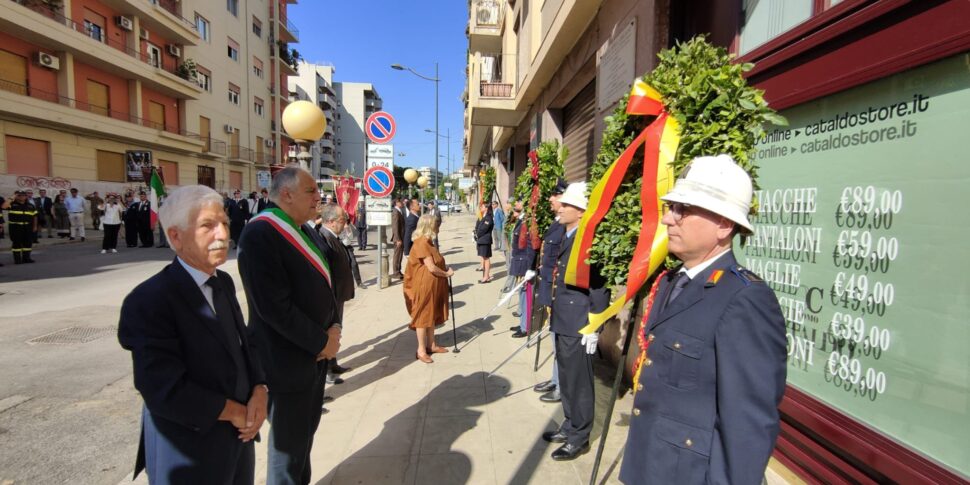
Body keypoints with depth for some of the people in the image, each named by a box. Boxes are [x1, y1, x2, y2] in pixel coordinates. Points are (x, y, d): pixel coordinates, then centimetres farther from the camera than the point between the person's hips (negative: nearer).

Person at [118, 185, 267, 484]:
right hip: (190, 453, -6)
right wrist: (233, 411, -15)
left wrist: (258, 391, -11)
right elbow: (165, 391, -25)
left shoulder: (223, 282, 2)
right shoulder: (149, 301, -21)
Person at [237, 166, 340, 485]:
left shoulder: (307, 231, 9)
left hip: (316, 353, 8)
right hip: (288, 359, -8)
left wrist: (334, 328, -3)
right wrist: (322, 342, -16)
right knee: (289, 442, 10)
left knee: (306, 432, 22)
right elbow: (274, 307, -25)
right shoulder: (260, 233, -19)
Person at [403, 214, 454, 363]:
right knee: (423, 316, -1)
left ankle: (431, 345, 27)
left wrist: (444, 267, 4)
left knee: (432, 314, 16)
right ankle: (421, 350, 9)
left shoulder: (428, 241, 10)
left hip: (433, 285, 10)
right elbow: (432, 268, -23)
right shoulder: (421, 243, -22)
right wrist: (446, 273, -9)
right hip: (424, 285, -10)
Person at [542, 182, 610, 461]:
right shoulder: (566, 237, 10)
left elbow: (600, 287, -19)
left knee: (578, 381, 7)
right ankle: (569, 427, 38)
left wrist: (594, 328, -18)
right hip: (563, 321, 9)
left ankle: (579, 438, 25)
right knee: (566, 378, 21)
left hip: (579, 325, -9)